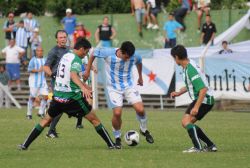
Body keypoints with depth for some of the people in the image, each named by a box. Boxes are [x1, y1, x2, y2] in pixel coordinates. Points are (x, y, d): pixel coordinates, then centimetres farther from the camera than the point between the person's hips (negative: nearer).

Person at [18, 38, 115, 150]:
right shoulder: (76, 60, -11)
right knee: (93, 119, 3)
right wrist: (83, 88, -48)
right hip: (72, 97, -7)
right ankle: (110, 144, 2)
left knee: (47, 119, 16)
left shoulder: (65, 56, 16)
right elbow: (73, 75, -31)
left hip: (58, 96, 7)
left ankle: (25, 145, 8)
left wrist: (85, 87, 37)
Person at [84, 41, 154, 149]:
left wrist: (140, 77, 26)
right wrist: (87, 70, 2)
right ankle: (117, 138, 10)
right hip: (114, 88, -2)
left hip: (128, 86, 2)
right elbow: (94, 53, -3)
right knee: (117, 113, -16)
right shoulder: (108, 53, -22)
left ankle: (144, 130, 17)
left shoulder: (135, 57, -14)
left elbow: (139, 63, 12)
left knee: (140, 109, -14)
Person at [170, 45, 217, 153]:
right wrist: (179, 93, 19)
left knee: (186, 121, -19)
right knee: (189, 124, 15)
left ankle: (197, 147, -24)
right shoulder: (188, 65, 8)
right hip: (205, 100, 10)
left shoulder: (190, 69, -24)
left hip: (204, 99, -10)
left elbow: (203, 89, -30)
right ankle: (210, 146, 17)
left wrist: (196, 107, -32)